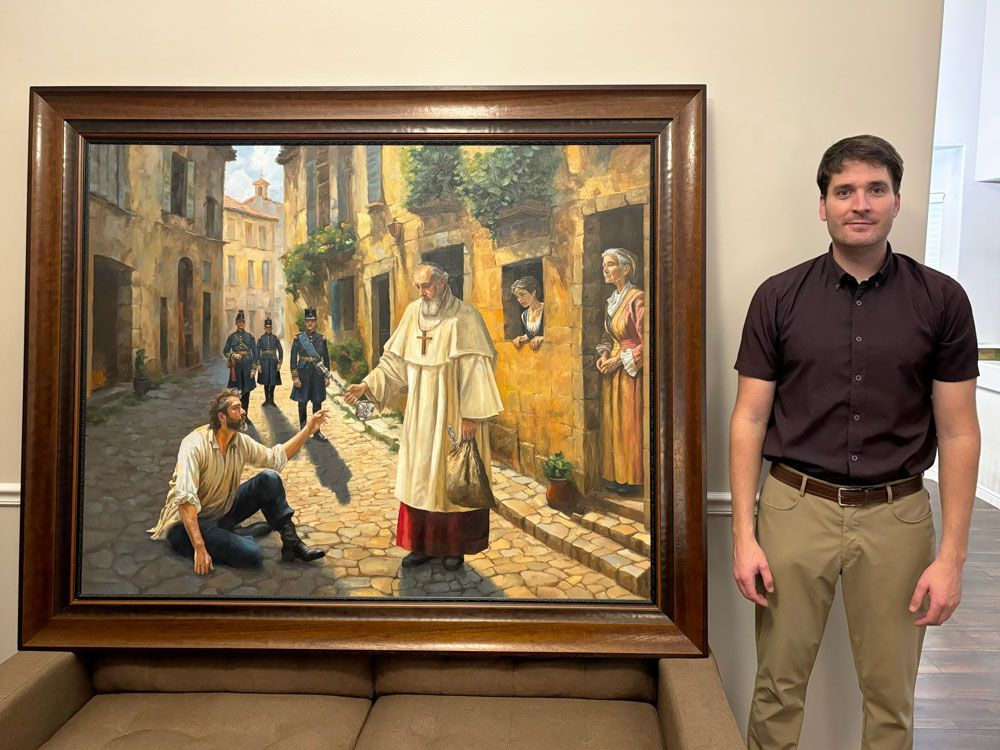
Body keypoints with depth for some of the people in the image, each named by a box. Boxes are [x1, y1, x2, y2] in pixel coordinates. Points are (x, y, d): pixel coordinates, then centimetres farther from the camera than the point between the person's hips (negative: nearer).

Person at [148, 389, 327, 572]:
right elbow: (185, 499, -31)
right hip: (189, 521, -7)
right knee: (251, 554, -29)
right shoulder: (195, 444, -24)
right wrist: (200, 549, -37)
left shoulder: (241, 442, -3)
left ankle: (291, 541, -6)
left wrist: (308, 429, 0)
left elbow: (276, 458, 8)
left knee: (269, 479, -11)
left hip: (224, 511, 7)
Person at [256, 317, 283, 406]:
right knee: (266, 382, 4)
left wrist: (279, 363, -4)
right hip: (264, 361, 0)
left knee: (273, 382, 2)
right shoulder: (261, 338, 3)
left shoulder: (276, 338, 3)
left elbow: (281, 351, 3)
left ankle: (271, 400, 15)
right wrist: (258, 364, -4)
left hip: (273, 362, 0)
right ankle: (267, 399, 14)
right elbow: (257, 352, 2)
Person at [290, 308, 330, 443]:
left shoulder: (321, 338, 5)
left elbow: (326, 358, 9)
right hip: (303, 374, -1)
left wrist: (327, 376, 5)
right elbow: (293, 359, -2)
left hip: (318, 374, 2)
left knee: (317, 403, 5)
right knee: (302, 402, 4)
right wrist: (295, 377, -8)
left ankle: (316, 431, 14)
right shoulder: (298, 338, 0)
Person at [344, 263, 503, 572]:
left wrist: (470, 415, -17)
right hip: (420, 416, 5)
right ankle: (422, 544, 21)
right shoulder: (413, 312, 5)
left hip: (453, 416, -5)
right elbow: (395, 360, 9)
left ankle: (456, 547, 18)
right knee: (419, 477, 9)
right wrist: (367, 385, -1)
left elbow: (474, 369, -13)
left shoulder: (465, 317, -10)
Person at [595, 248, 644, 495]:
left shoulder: (637, 298, -14)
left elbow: (646, 342, -16)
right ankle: (616, 476, 20)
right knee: (612, 423, 11)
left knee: (630, 424, -1)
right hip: (612, 371, 8)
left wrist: (619, 360, -15)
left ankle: (632, 479, 11)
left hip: (630, 371, -8)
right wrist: (604, 354, 3)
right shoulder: (612, 300, 12)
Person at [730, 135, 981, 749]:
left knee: (891, 694, 15)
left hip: (897, 515, 1)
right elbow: (749, 419, -1)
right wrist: (744, 536, -6)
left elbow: (958, 432, 0)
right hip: (796, 507, 0)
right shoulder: (779, 297, -2)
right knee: (779, 684, 11)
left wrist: (953, 556, -4)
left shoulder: (941, 300, -1)